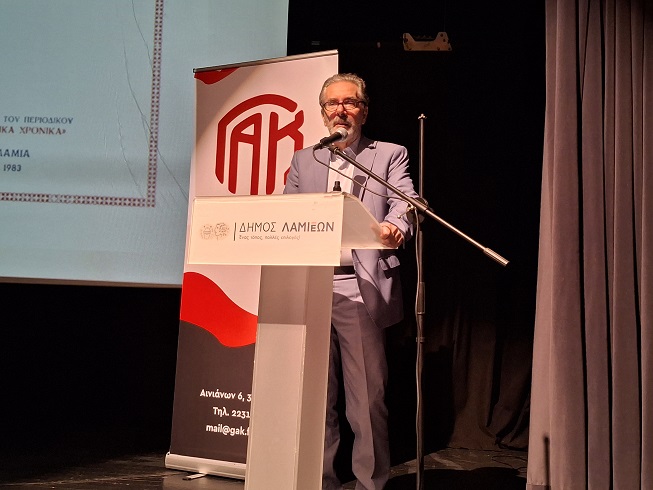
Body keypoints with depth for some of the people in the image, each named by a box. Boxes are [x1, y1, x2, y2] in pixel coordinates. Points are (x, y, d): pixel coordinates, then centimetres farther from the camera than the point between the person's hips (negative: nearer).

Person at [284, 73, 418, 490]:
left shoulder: (390, 155, 11)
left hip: (361, 288, -3)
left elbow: (405, 202, -6)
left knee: (367, 393, -2)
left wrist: (395, 226, -29)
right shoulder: (303, 161, 20)